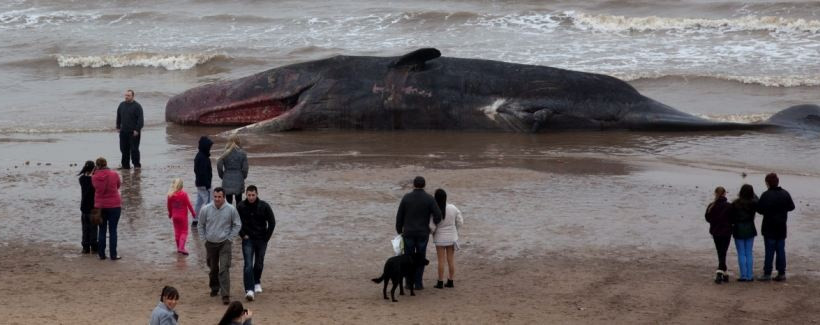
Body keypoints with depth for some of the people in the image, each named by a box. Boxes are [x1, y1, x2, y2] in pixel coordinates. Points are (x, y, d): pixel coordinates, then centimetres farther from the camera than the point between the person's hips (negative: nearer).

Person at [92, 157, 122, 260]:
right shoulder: (114, 174, -10)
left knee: (102, 230, 12)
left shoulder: (94, 177, -8)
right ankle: (113, 255, 0)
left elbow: (95, 187, 3)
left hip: (100, 206, 2)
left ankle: (101, 254, 13)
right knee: (113, 230, 2)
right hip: (114, 205, -2)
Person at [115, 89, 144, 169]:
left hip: (134, 132, -6)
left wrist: (137, 130, -16)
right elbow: (118, 117, 21)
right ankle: (125, 165, 15)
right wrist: (118, 127, 14)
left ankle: (137, 165, 4)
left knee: (134, 149, -5)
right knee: (124, 149, 7)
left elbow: (140, 119, -10)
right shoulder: (122, 105, 12)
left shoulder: (137, 106, -6)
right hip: (124, 131, 6)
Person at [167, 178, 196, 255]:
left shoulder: (170, 195, -6)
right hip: (183, 216, -3)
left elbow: (169, 205, 3)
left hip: (175, 216, 3)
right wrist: (193, 212, 2)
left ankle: (178, 248, 21)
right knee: (184, 232, 4)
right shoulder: (184, 194, -17)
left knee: (177, 231, 16)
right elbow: (188, 204, -12)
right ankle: (182, 247, -9)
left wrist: (170, 214, 19)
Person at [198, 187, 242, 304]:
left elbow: (237, 225, 5)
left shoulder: (231, 210, -9)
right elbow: (200, 225, 9)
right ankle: (214, 288, 39)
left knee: (224, 269, -12)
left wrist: (229, 237, -1)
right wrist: (205, 238, 4)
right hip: (210, 243, 2)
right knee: (213, 268, 16)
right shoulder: (205, 209, -7)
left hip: (224, 243, -2)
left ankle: (225, 295, -14)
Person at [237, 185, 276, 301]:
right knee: (248, 264, -13)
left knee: (259, 263, 12)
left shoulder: (264, 206, -8)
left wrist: (266, 237, -1)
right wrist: (242, 234, -2)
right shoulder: (240, 207, -6)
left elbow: (272, 222, 1)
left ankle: (257, 282, 38)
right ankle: (249, 290, -18)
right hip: (248, 240, -1)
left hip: (261, 239, 1)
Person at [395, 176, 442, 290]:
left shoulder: (406, 197, -6)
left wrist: (399, 231, 12)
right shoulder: (429, 199, -9)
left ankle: (409, 282, 15)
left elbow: (400, 216, -1)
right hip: (423, 234, -1)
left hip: (408, 233, 1)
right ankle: (418, 283, 9)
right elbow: (438, 215, -15)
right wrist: (435, 222, 9)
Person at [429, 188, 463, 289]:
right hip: (452, 238, 3)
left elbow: (432, 227, -18)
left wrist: (431, 232, 5)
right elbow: (460, 222, 1)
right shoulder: (453, 208, -8)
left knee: (441, 260, 4)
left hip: (440, 239, -3)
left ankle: (440, 282, 8)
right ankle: (450, 281, 16)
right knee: (451, 260, 10)